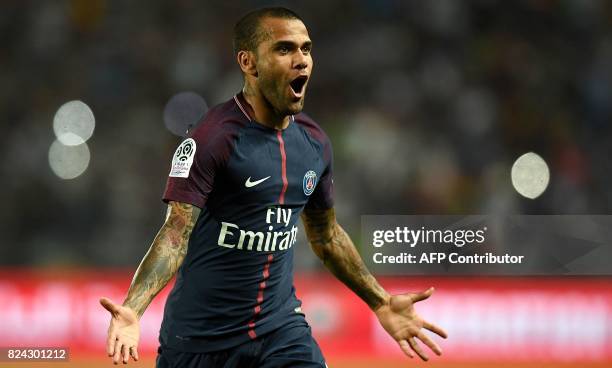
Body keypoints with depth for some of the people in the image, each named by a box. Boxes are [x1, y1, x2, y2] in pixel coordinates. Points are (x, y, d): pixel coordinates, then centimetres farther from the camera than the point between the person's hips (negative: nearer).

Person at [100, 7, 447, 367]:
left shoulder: (315, 142, 5)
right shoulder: (213, 138, -15)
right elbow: (176, 233, -22)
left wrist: (381, 304, 20)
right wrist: (132, 311, -35)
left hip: (282, 328, 5)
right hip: (201, 337, -5)